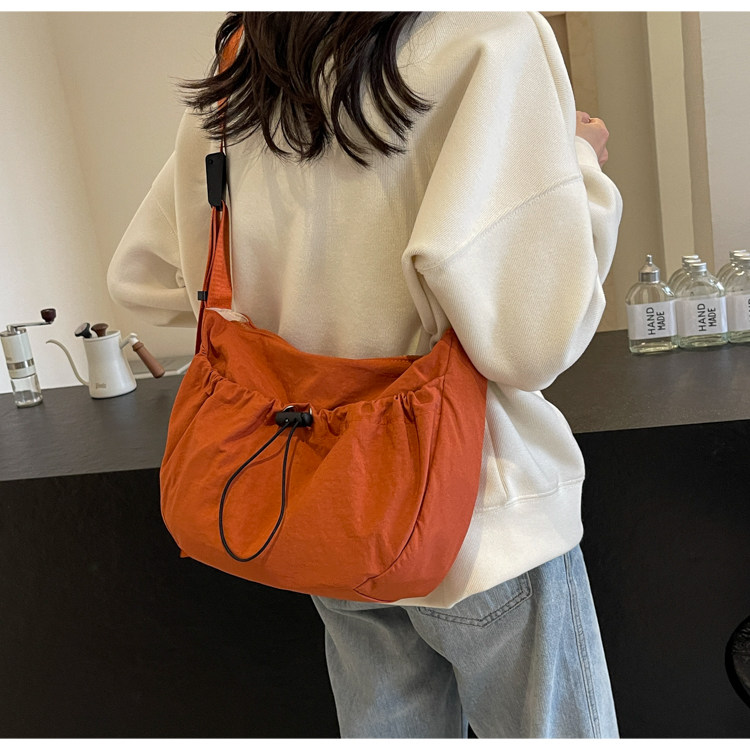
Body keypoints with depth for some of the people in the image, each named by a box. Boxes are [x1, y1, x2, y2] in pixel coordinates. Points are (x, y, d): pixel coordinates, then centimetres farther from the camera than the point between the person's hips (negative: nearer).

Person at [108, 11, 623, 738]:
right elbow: (529, 338, -23)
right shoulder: (489, 37, -17)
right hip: (482, 521, -5)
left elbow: (139, 275, 11)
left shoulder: (229, 87, 2)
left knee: (384, 730, 25)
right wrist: (579, 167, -5)